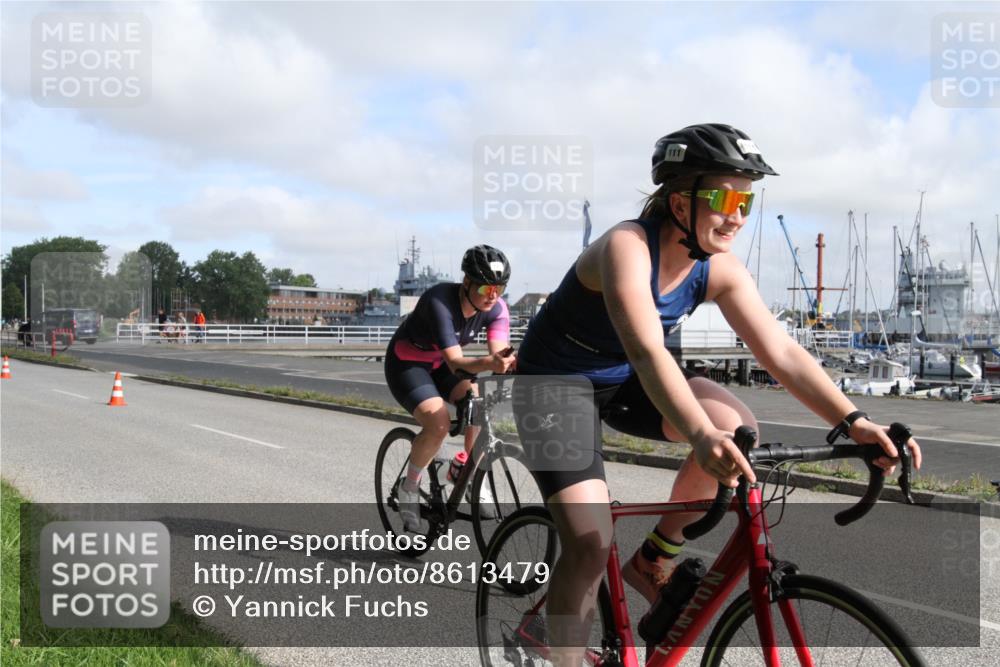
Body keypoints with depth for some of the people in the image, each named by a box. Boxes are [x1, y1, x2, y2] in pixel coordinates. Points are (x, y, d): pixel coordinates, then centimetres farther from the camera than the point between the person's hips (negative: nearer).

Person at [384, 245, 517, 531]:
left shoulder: (496, 308, -17)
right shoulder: (440, 302, -34)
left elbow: (498, 352, -29)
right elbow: (455, 362, -40)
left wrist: (508, 362, -53)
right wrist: (488, 363, -60)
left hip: (440, 364, 6)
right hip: (406, 364, -6)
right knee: (439, 423, -28)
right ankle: (409, 489, -3)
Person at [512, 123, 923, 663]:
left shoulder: (720, 269, -10)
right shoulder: (628, 247, -30)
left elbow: (781, 352, -14)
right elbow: (647, 352, -45)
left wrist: (854, 421, -27)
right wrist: (700, 435, -60)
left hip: (618, 383, 6)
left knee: (735, 426, -20)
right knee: (590, 544, -19)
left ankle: (654, 563, -1)